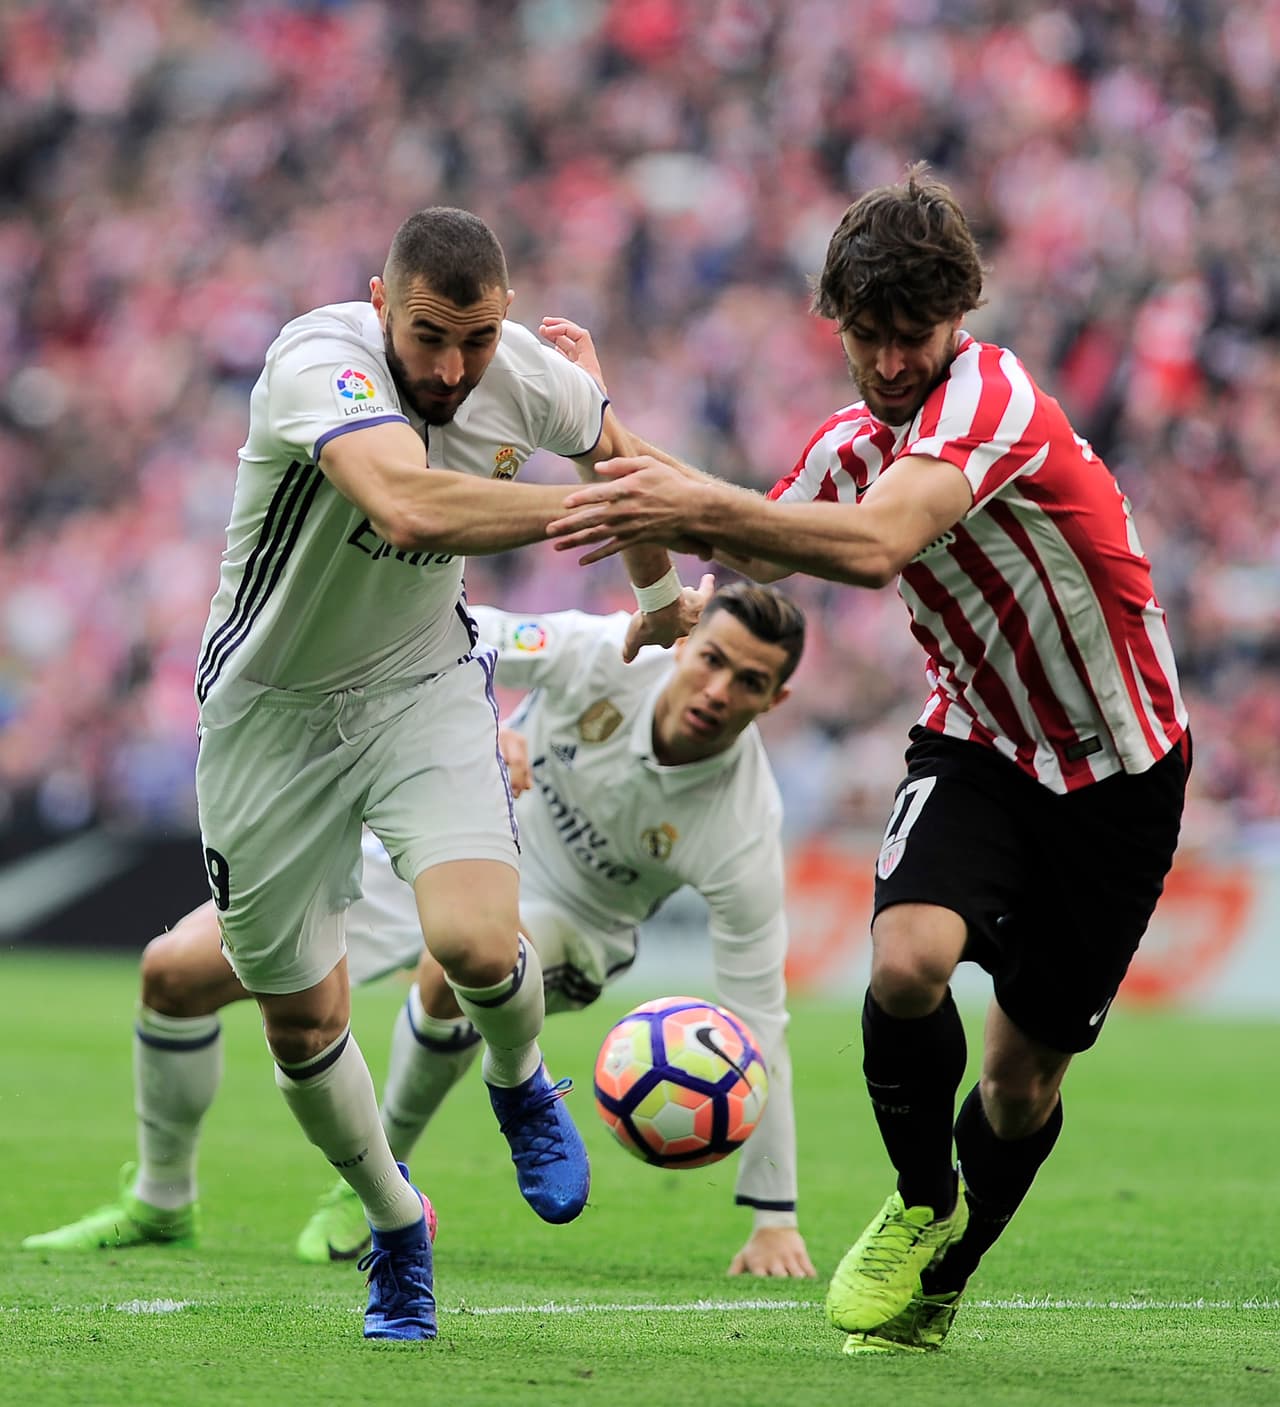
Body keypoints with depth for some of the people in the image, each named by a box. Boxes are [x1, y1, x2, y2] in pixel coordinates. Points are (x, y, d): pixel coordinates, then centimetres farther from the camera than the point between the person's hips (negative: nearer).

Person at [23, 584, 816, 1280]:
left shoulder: (742, 831, -29)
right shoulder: (609, 653, -24)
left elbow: (758, 1018, -25)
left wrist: (775, 1220, -25)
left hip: (563, 926, -3)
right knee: (174, 971, -4)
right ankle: (161, 1204, 22)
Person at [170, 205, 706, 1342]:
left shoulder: (523, 373, -12)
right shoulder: (317, 362, -30)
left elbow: (606, 435, 15)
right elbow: (411, 509, -49)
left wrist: (656, 580, 27)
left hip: (428, 689, 2)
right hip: (274, 710, -2)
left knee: (475, 941, -24)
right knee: (302, 1023, 6)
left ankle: (521, 1086, 12)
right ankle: (394, 1225, 34)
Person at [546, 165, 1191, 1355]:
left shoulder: (990, 396, -23)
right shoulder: (854, 442, 1)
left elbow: (877, 543, -39)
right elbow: (739, 560, 13)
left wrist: (707, 505, -48)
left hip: (1117, 774, -4)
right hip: (976, 744, 4)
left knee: (1026, 1079, 5)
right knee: (907, 961, -26)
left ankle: (937, 1286, 32)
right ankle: (923, 1204, 0)